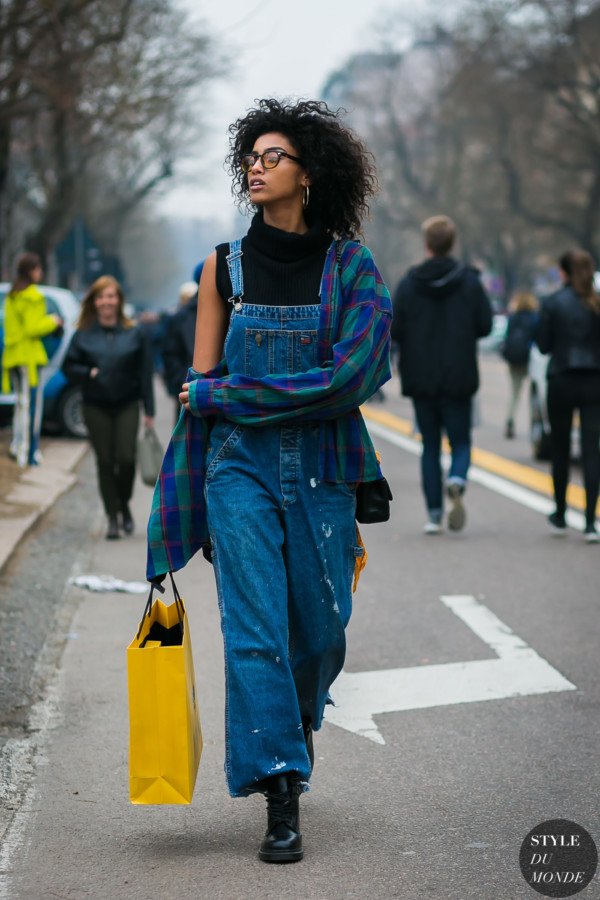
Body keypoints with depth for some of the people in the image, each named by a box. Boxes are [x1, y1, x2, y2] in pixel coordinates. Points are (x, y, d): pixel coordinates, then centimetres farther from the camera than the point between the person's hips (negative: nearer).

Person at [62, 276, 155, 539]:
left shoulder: (135, 334, 1)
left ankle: (124, 505, 17)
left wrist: (149, 411, -3)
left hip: (127, 406, -1)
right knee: (105, 462, 2)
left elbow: (145, 374, 0)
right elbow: (68, 367, 7)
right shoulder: (83, 335, 3)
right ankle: (113, 518, 11)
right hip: (96, 408, 1)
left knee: (126, 458, -10)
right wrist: (88, 373, -13)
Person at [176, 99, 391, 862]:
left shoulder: (350, 267, -1)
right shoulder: (225, 266, 5)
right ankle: (280, 802, -5)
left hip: (322, 468, 0)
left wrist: (226, 394, -13)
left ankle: (298, 719, 43)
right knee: (254, 626, -9)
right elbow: (200, 384, 8)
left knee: (320, 628, 9)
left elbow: (350, 376, -13)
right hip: (240, 464, 0)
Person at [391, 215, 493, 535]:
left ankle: (434, 514, 6)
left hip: (420, 379, 1)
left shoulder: (409, 283, -5)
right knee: (460, 442, 9)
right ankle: (456, 483, -22)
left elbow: (394, 330, -7)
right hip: (458, 379, -1)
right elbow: (485, 326, -4)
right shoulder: (469, 281, -5)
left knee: (430, 446, 10)